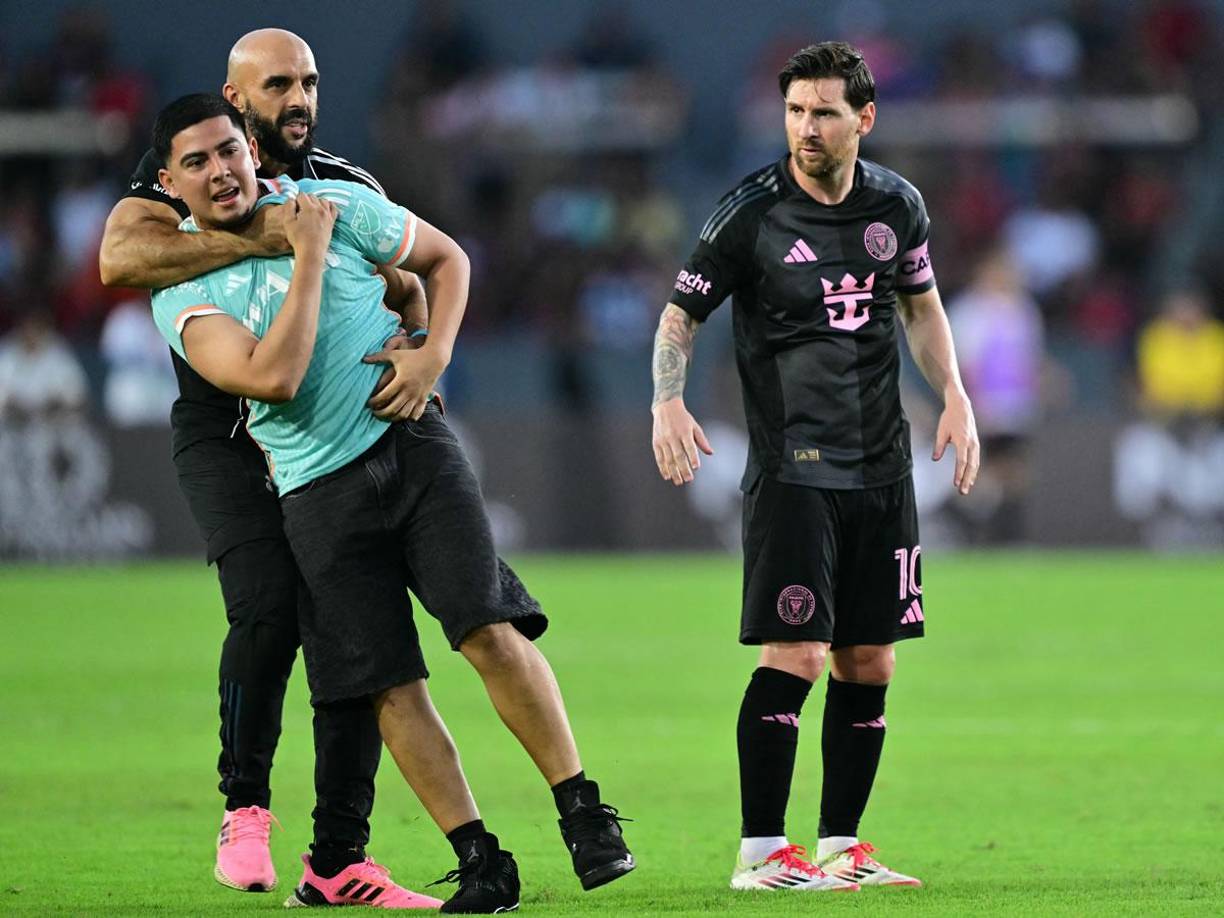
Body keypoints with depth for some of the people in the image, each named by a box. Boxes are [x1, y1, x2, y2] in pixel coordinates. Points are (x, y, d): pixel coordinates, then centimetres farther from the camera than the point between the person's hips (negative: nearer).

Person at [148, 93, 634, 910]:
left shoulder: (340, 205, 1)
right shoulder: (182, 294, -3)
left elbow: (447, 259, 15)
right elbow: (273, 378, -19)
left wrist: (432, 357, -1)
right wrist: (309, 256, -15)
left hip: (412, 445, 0)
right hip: (319, 492, 0)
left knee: (491, 630, -15)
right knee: (389, 686, -4)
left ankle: (585, 814, -5)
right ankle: (481, 863, 4)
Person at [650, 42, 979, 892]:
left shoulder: (897, 205, 6)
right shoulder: (752, 213, -8)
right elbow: (682, 314, -1)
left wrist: (954, 396, 9)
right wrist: (668, 402, -17)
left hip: (881, 468, 5)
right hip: (792, 466, -5)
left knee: (868, 665, 6)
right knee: (795, 655, -13)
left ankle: (840, 846, 15)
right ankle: (760, 853, -8)